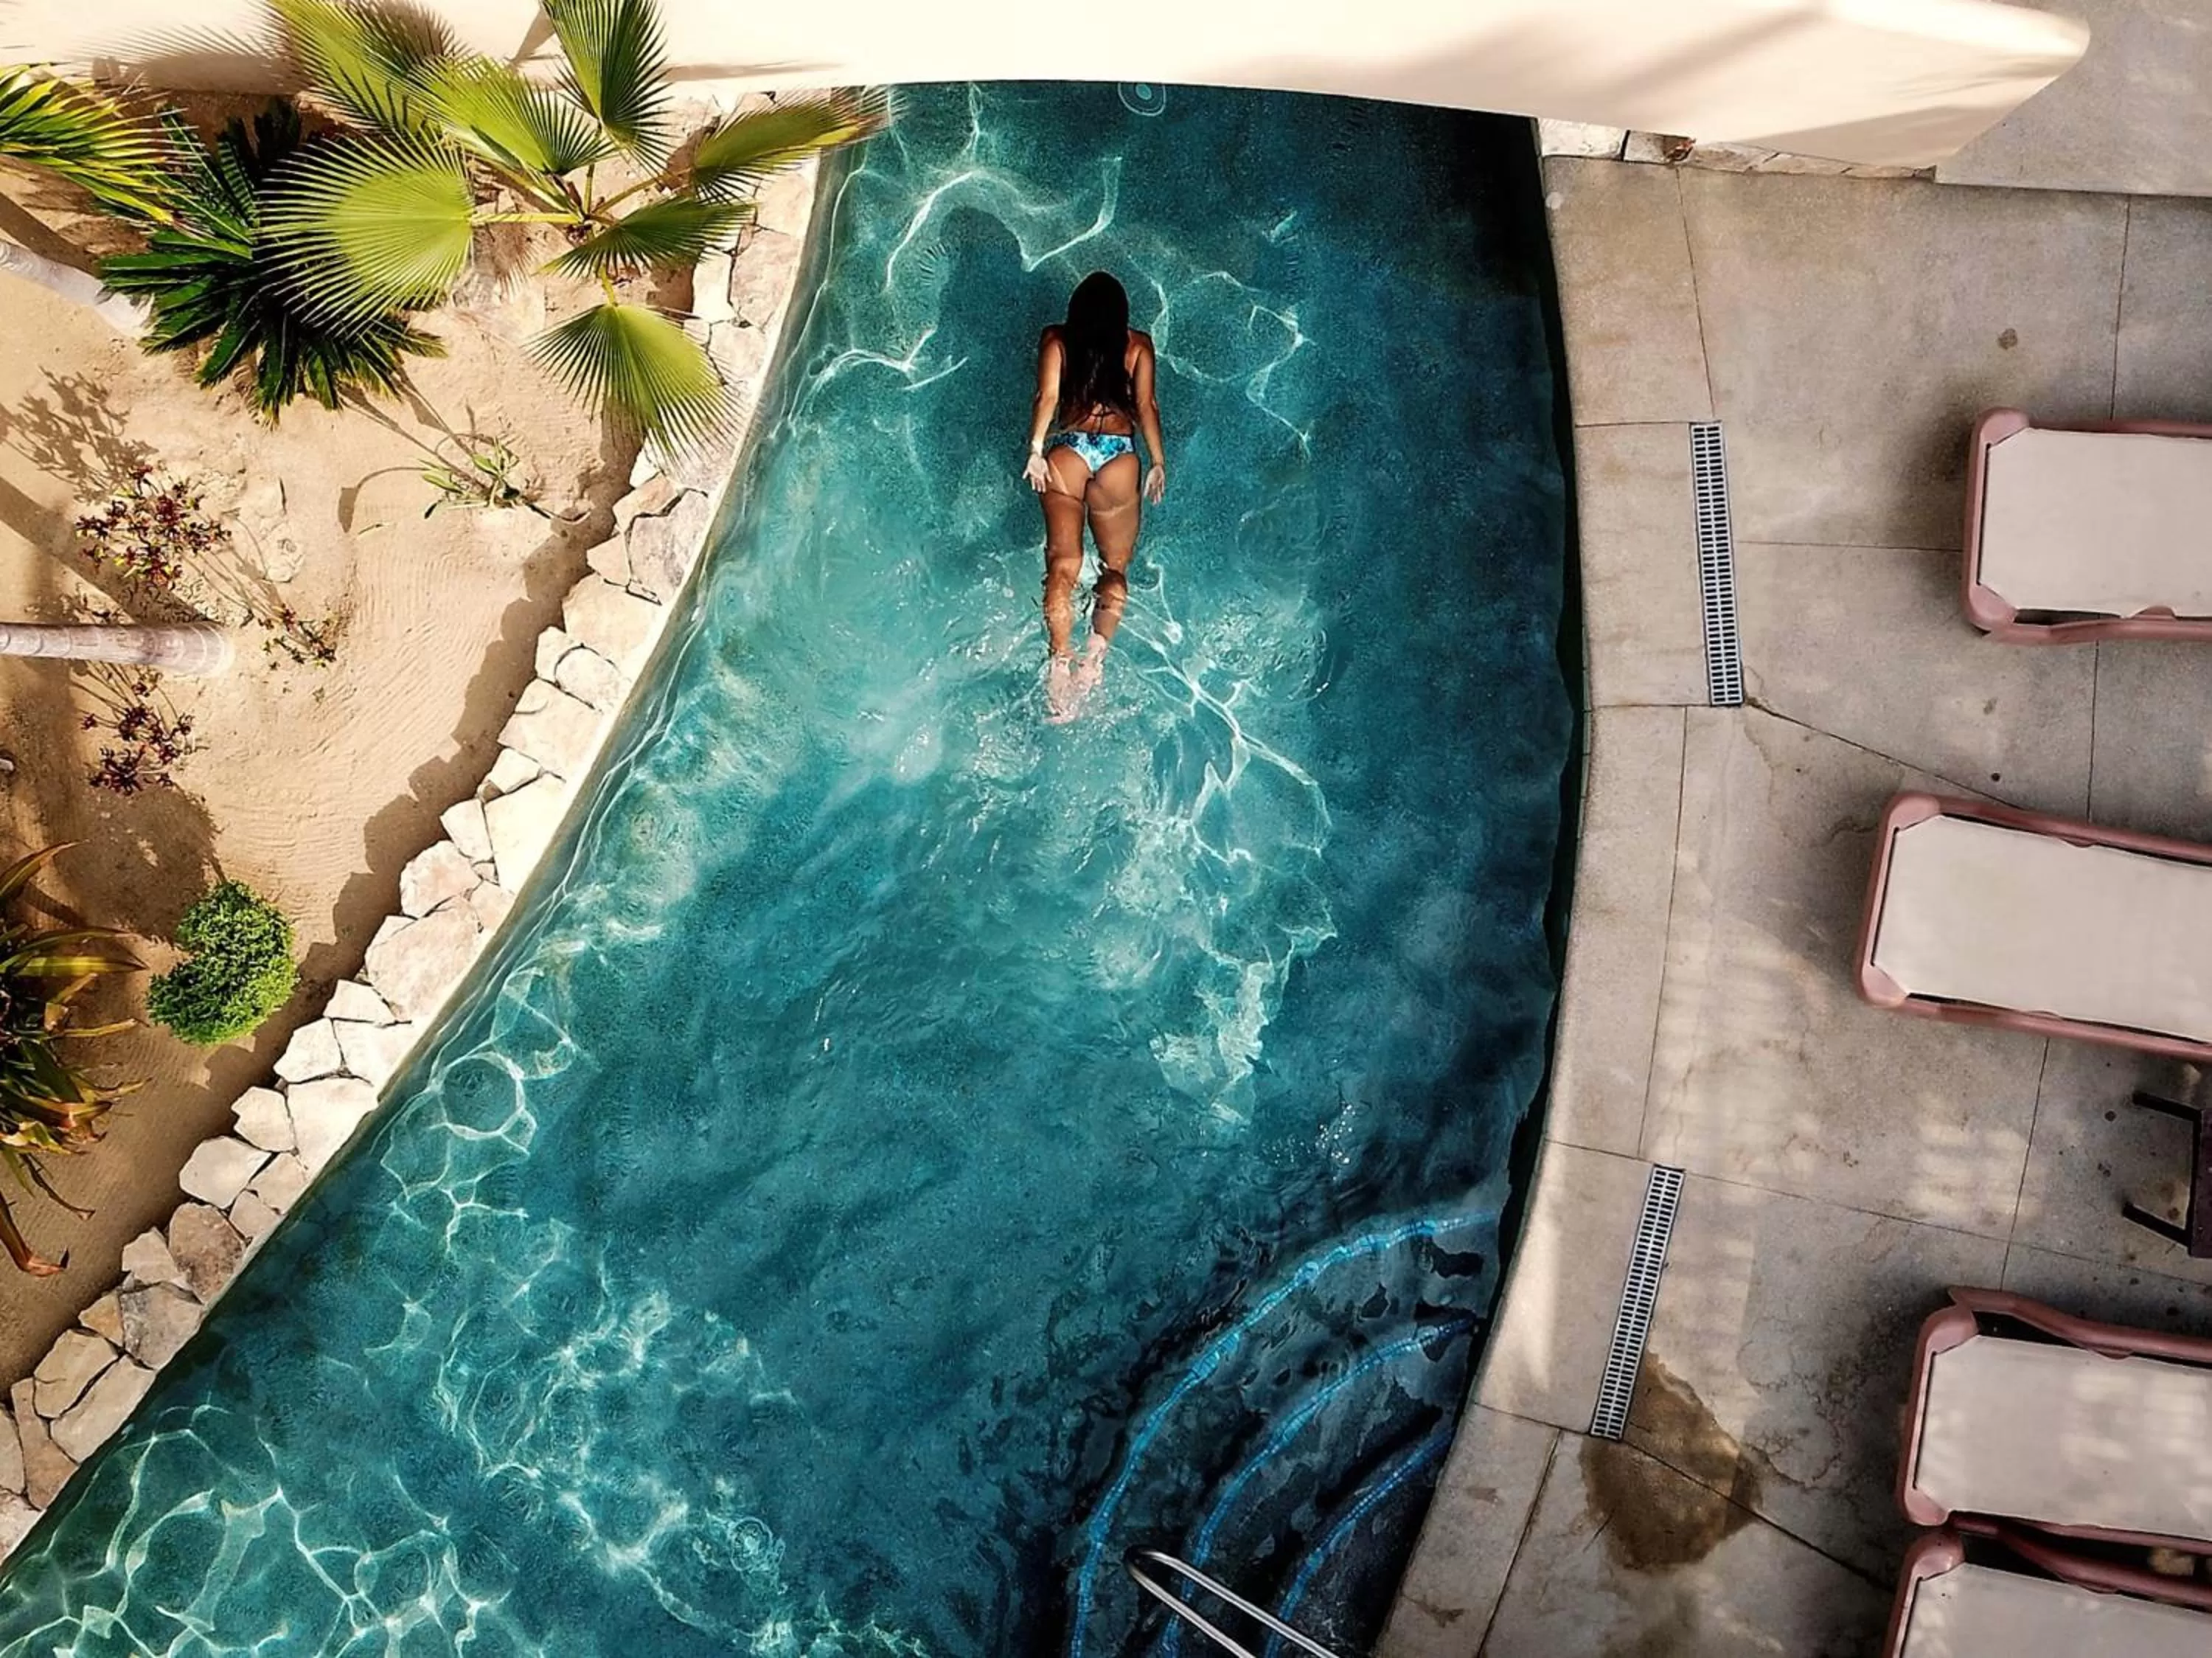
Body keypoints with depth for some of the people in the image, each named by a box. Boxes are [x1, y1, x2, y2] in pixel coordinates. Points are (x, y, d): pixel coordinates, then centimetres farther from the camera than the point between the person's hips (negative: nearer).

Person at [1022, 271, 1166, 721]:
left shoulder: (1056, 339, 11)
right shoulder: (1138, 344, 11)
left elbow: (1048, 397, -1)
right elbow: (1146, 406, 5)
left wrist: (1035, 450, -4)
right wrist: (1159, 463, 8)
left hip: (1066, 450, 0)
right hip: (1118, 453, 0)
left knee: (1063, 562, -6)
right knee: (1115, 564, 8)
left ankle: (1060, 660, -24)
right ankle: (1097, 652, -14)